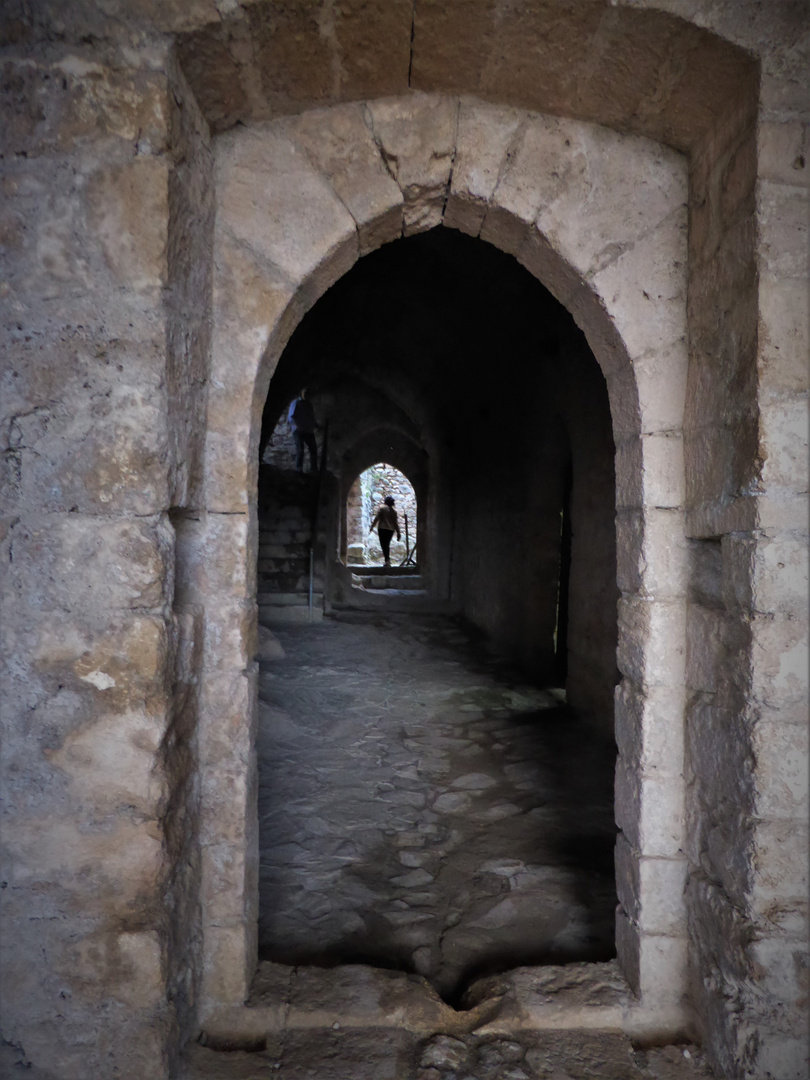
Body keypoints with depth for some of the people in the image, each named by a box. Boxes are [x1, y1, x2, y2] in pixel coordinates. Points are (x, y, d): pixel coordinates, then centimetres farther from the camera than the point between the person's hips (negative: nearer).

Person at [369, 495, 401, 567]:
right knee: (387, 544, 14)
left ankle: (387, 560, -15)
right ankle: (388, 559, 12)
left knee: (383, 544, -4)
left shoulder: (381, 508, -3)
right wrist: (398, 533, 11)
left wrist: (372, 527, -1)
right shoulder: (393, 511, 8)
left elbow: (376, 518, -7)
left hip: (382, 528, -4)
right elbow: (395, 523, 8)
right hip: (391, 529, 4)